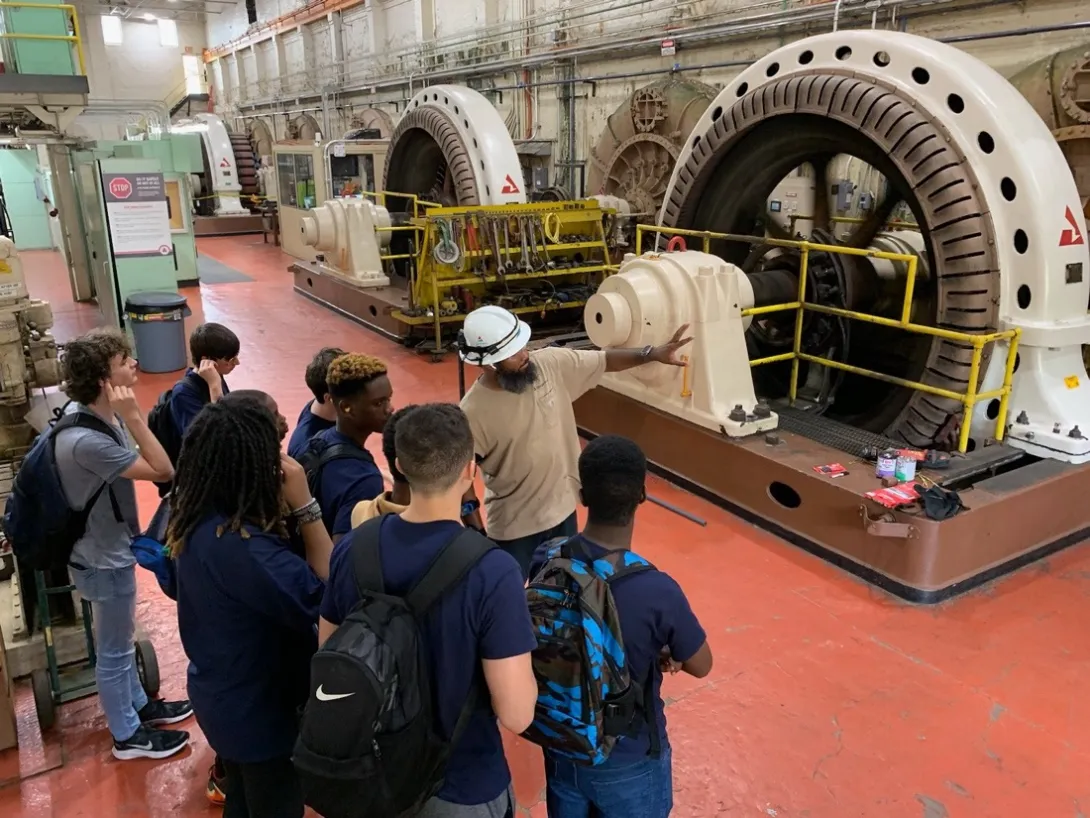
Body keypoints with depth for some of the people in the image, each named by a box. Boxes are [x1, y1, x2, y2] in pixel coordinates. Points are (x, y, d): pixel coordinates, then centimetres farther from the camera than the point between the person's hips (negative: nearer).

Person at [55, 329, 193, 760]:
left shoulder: (89, 413, -5)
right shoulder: (87, 440, -36)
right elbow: (162, 470, -30)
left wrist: (123, 417, -5)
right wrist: (132, 416, -34)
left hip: (108, 546, 10)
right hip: (104, 557, -9)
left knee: (120, 640, 27)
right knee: (114, 649, 11)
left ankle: (138, 705, 47)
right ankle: (127, 735, 31)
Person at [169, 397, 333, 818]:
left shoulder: (196, 518, -7)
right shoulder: (241, 546, -37)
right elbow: (325, 598, -31)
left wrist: (286, 509, -12)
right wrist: (304, 505, -30)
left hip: (221, 696, 8)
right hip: (257, 709, -8)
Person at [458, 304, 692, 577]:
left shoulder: (551, 363, -13)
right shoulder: (473, 412, -24)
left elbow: (604, 360, -1)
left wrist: (652, 354, -14)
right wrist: (476, 534, -12)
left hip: (562, 507, 5)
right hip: (513, 524, -4)